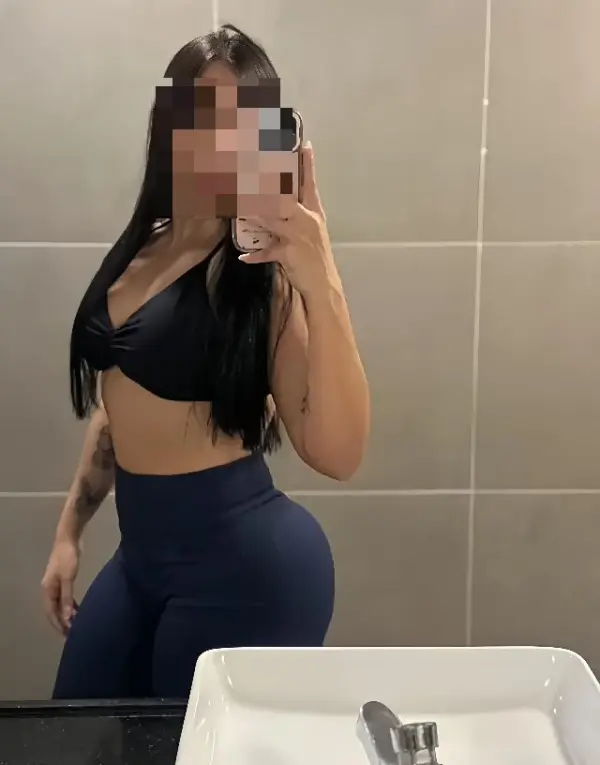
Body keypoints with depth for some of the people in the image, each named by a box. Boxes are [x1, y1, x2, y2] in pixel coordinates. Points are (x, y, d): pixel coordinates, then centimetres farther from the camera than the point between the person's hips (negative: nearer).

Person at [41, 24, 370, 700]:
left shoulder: (267, 265, -14)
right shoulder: (140, 248, 5)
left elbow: (336, 454, -24)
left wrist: (322, 285, -35)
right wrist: (69, 530, 18)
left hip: (245, 561, -7)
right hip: (139, 553, 7)